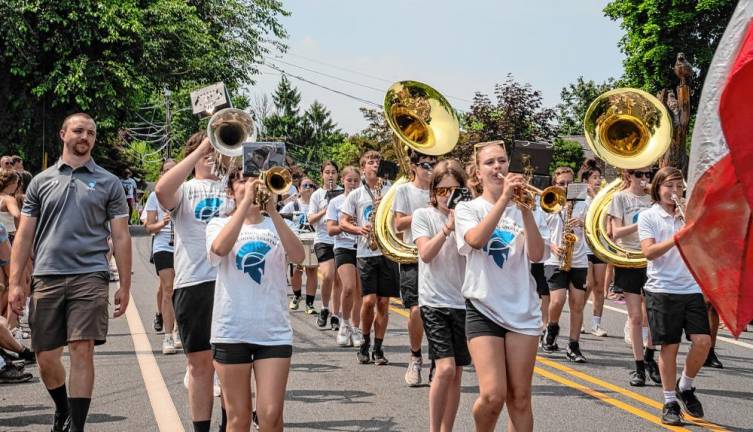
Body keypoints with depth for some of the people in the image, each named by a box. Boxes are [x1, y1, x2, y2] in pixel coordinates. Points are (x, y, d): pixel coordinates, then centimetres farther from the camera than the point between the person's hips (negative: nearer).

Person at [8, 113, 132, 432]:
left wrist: (125, 286, 1)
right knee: (45, 356, 6)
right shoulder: (42, 181, 13)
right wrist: (15, 282, 2)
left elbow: (120, 237, 7)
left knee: (82, 351, -10)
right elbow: (24, 235, 10)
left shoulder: (108, 183, 9)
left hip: (90, 277, -2)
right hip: (47, 277, 2)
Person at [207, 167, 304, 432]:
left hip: (274, 330, 1)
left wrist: (272, 211, -17)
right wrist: (246, 202, -17)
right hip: (231, 330, -1)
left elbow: (298, 257, -12)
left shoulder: (276, 226, 9)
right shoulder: (219, 225, 6)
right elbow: (220, 248, -19)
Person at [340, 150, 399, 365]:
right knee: (369, 300, -10)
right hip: (366, 252, -1)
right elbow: (343, 223, 8)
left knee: (383, 302, 2)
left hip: (388, 251, 1)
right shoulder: (355, 195, 9)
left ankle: (378, 348, 10)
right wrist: (359, 229, -11)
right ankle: (365, 342, 12)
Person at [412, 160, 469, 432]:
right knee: (445, 369, -16)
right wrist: (448, 226, -19)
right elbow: (426, 254, -12)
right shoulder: (424, 216, 1)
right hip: (434, 302, -3)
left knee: (456, 373, 6)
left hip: (464, 303, 3)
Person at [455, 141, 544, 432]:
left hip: (522, 311, 3)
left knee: (520, 399, 3)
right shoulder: (468, 209, 3)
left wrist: (526, 209, -15)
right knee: (493, 395, -14)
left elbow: (536, 255, -6)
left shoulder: (519, 210, 9)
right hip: (484, 309, -2)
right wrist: (504, 199, -23)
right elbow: (476, 240, -19)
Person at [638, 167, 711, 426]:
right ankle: (670, 402, 12)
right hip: (662, 290, -3)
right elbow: (649, 252, -11)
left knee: (703, 341, -6)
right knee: (670, 346, -1)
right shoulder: (648, 216, 2)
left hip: (692, 288, 3)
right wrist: (676, 238, -22)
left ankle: (685, 387, 18)